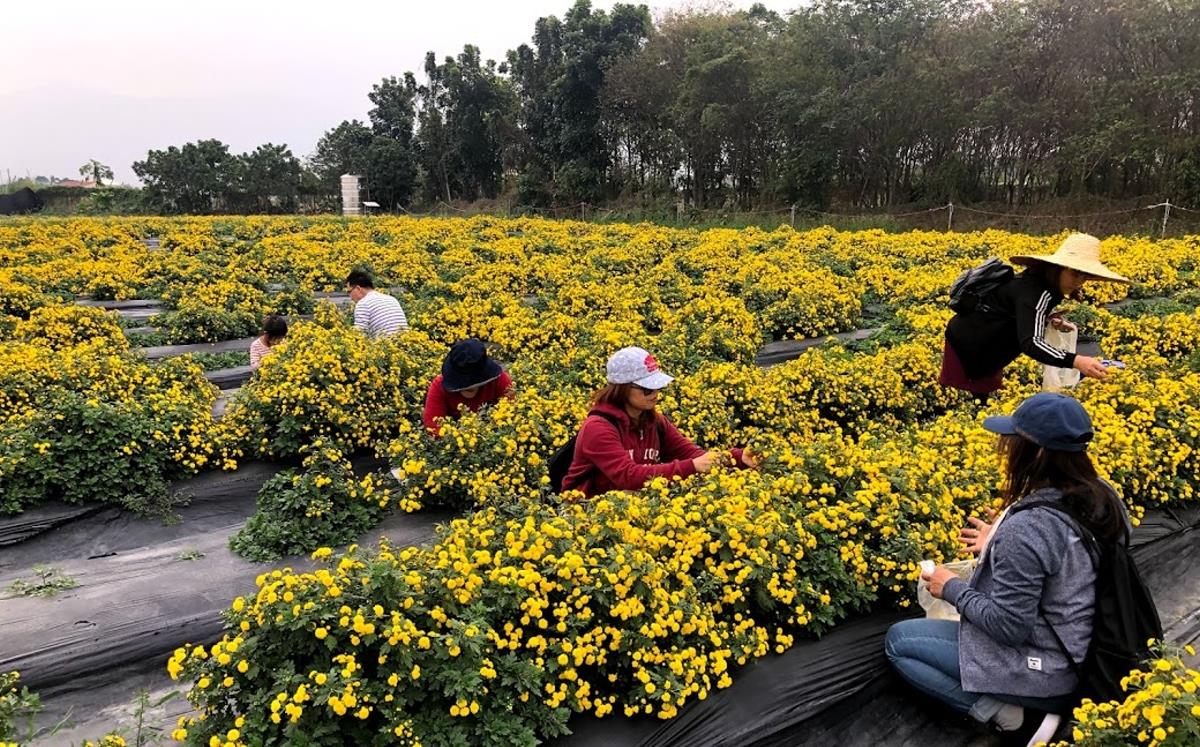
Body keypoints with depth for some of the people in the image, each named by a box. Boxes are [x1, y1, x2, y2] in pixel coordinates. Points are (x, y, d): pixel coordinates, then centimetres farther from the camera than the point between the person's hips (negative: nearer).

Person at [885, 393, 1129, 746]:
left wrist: (952, 589, -9)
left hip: (1046, 671, -8)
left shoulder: (1025, 529, -32)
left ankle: (1013, 716, -4)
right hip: (1089, 655, 9)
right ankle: (1031, 707, 15)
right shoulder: (1106, 498, -7)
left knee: (897, 640, 6)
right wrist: (999, 546, 11)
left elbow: (1008, 627, -25)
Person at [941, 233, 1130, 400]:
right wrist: (1076, 361, -55)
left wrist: (1050, 318, -5)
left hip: (985, 342, 10)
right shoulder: (1038, 292, -31)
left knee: (983, 399, 16)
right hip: (967, 341, -10)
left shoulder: (1046, 282, -3)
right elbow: (1030, 343, -44)